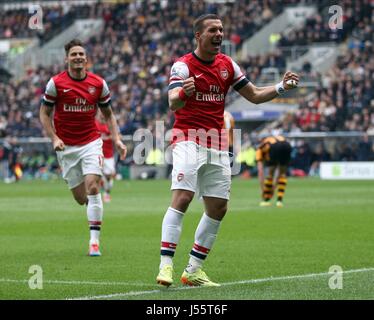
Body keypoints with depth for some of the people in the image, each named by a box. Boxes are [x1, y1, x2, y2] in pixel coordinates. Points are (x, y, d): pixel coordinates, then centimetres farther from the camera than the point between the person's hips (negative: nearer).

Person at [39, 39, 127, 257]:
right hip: (66, 146, 0)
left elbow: (108, 114, 10)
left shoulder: (98, 83, 0)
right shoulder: (56, 83, -5)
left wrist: (117, 139, -2)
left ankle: (94, 241, -15)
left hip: (91, 142, 0)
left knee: (92, 188, -17)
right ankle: (94, 204, 39)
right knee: (81, 198, 0)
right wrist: (54, 138, -11)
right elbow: (45, 113, 2)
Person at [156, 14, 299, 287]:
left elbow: (254, 95, 17)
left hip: (217, 143, 6)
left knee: (218, 209, 4)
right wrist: (183, 93, -45)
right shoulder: (183, 65, -8)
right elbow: (172, 103, -22)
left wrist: (281, 87, 0)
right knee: (182, 198, -22)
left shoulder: (227, 65, 10)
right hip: (188, 138, -6)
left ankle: (193, 270, 13)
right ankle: (165, 265, -23)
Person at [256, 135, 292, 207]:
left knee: (270, 172, 20)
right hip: (287, 146, 3)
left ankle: (266, 200, 26)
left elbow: (260, 172, 23)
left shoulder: (260, 149, 31)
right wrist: (275, 186, 47)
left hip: (274, 147, -3)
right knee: (282, 173, 23)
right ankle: (279, 200, 16)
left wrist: (263, 190, 26)